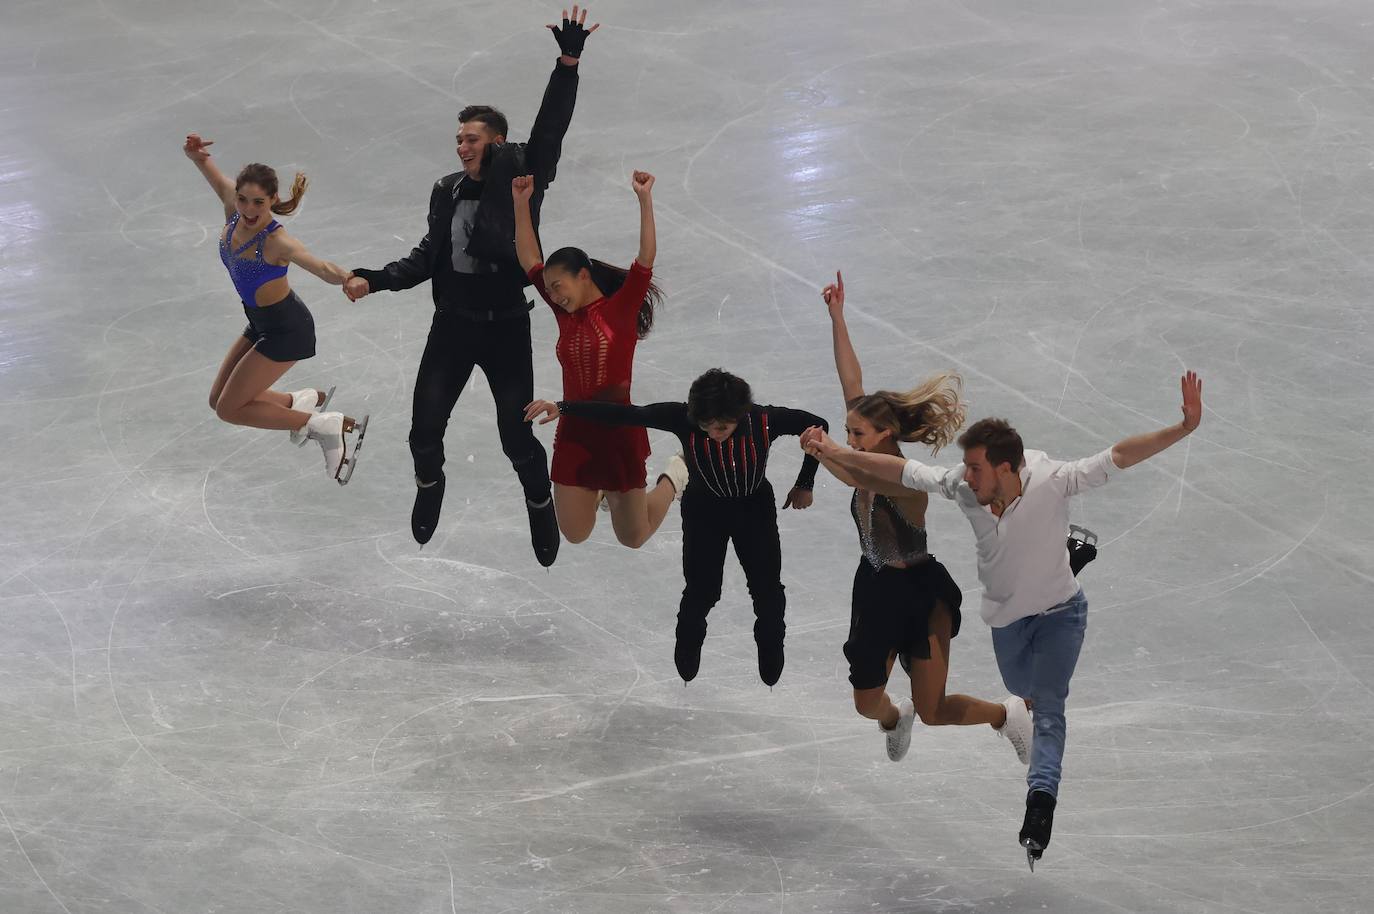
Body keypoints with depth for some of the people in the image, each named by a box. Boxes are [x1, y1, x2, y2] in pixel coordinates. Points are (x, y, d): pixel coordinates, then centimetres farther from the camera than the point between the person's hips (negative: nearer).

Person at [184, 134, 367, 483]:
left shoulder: (276, 241, -35)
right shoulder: (233, 207, -16)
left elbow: (319, 266, -52)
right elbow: (213, 173, -3)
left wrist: (344, 278, -75)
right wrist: (195, 152, -27)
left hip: (286, 330, -8)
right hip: (261, 323, 8)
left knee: (230, 410, -1)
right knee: (219, 400, 17)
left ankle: (330, 427, 3)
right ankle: (305, 402, 30)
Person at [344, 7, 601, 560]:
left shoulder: (521, 178, -9)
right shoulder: (448, 191, 3)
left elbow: (549, 130, -22)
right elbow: (428, 258, 9)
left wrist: (568, 64, -31)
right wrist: (373, 281, -2)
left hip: (506, 327, -4)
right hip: (452, 325, 4)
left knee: (517, 438, 0)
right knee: (424, 428, 5)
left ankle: (541, 504, 28)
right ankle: (429, 485, 38)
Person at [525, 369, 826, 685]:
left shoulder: (765, 421, -31)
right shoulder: (685, 418, -32)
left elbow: (817, 426, -15)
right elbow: (622, 414, -34)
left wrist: (804, 485, -3)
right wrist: (563, 408, -42)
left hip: (755, 508, 1)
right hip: (704, 511, -1)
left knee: (768, 591, 6)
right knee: (701, 591, 0)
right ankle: (687, 653, 33)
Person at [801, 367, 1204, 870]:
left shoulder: (1052, 483, -31)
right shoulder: (961, 486, -21)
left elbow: (1119, 456, -35)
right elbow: (901, 470, -10)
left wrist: (1184, 428, -44)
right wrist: (834, 452, -10)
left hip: (1059, 611, -5)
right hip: (1006, 615, 5)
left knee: (1047, 707, -21)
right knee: (1021, 690, 26)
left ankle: (1041, 802, -32)